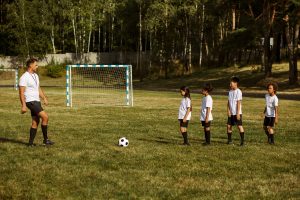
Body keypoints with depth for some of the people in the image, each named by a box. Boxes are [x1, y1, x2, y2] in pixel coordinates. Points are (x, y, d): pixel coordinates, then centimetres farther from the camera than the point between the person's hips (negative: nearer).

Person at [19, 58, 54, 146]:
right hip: (30, 101, -9)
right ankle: (46, 140, -8)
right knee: (45, 117, -16)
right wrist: (23, 105, -21)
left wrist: (44, 98, 10)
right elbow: (21, 92, -16)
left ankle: (31, 143, 12)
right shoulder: (24, 77, -13)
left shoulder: (35, 75, 15)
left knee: (35, 122, 8)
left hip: (36, 101, 9)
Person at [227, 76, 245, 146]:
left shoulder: (238, 92, -12)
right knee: (229, 126, 5)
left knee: (239, 126, -4)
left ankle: (242, 141, 1)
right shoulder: (230, 91, 8)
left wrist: (238, 113, -16)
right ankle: (229, 140, 15)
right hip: (231, 113, 7)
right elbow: (228, 102, 9)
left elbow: (239, 103, -14)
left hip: (237, 113, -7)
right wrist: (228, 110, -3)